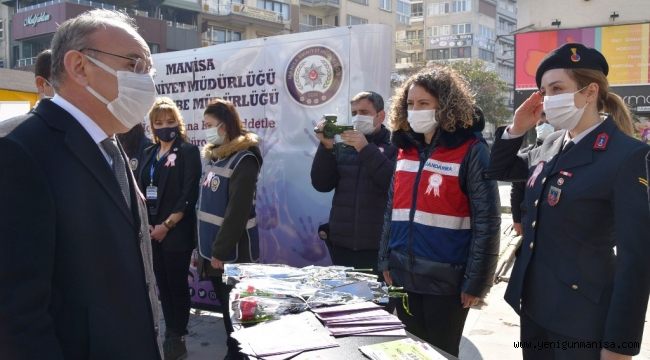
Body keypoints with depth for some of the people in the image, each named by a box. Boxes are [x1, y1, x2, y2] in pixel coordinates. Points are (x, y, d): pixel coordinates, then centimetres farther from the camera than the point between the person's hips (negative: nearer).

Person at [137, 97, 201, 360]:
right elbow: (141, 190, 11)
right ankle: (170, 333, 23)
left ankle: (178, 337, 14)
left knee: (177, 284, 2)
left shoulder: (188, 151, -4)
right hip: (152, 232, 5)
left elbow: (189, 195, -11)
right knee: (162, 284, 11)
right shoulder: (148, 154, 13)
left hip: (177, 232, -5)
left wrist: (167, 225, -15)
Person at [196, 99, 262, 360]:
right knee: (226, 306, 16)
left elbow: (238, 211, -18)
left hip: (233, 250, -8)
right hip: (212, 246, 8)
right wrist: (206, 245, 11)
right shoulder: (212, 155, 12)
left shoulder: (243, 159, -13)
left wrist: (221, 250, -18)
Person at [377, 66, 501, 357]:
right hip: (404, 276, 6)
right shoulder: (406, 148, 8)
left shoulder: (471, 150, -11)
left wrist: (476, 281, -14)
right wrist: (386, 261, 8)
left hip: (446, 279, -5)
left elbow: (487, 221, -13)